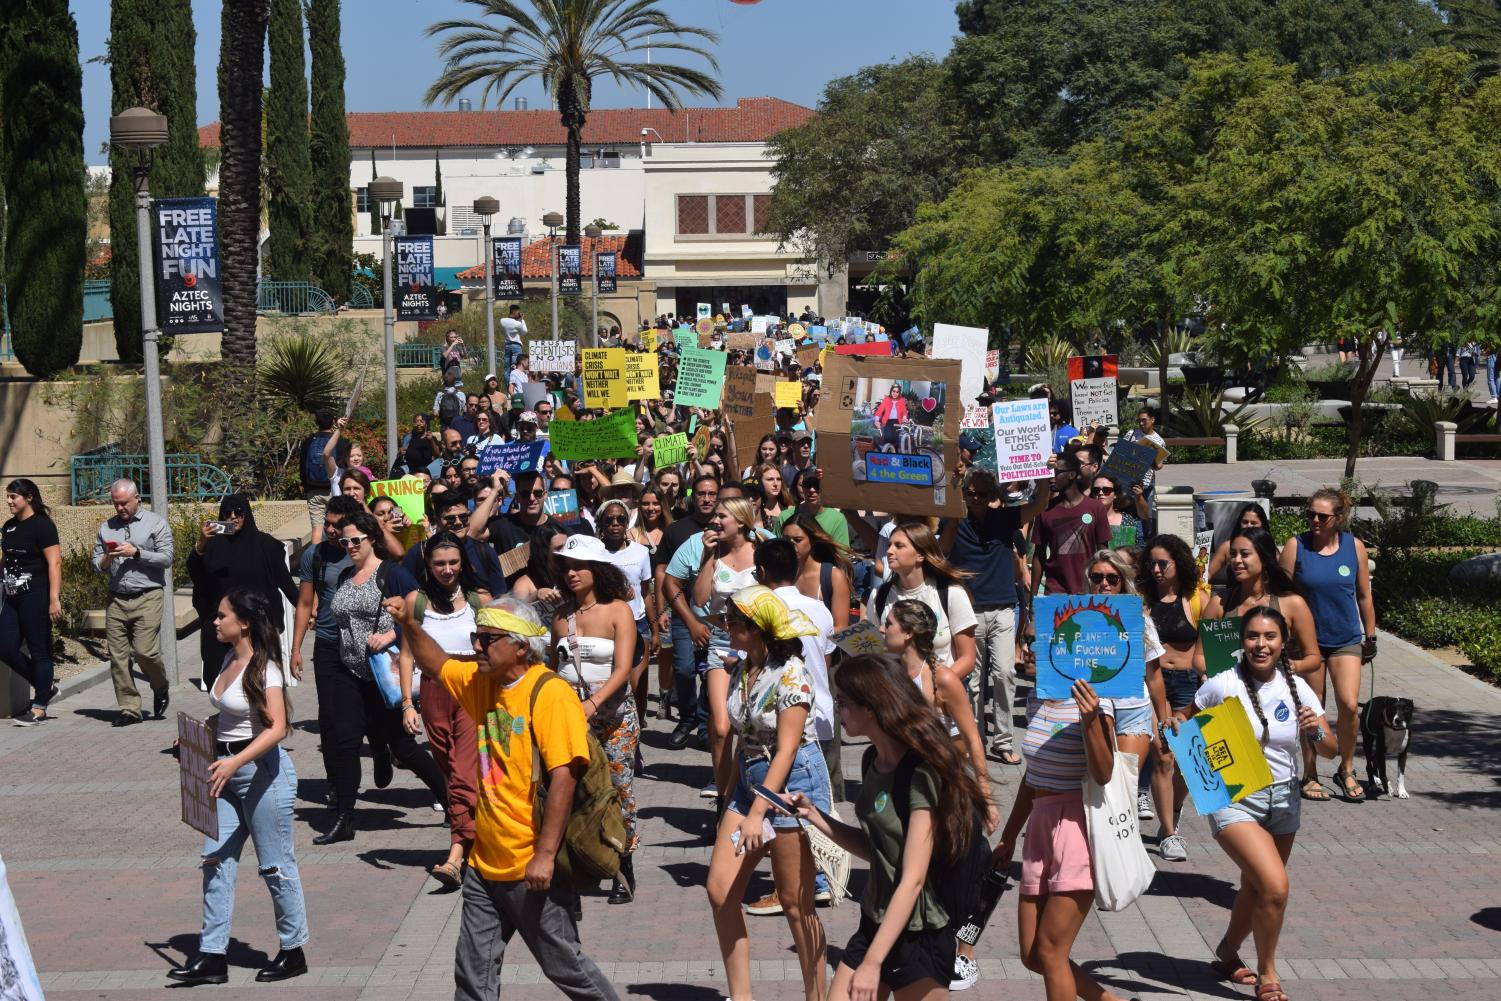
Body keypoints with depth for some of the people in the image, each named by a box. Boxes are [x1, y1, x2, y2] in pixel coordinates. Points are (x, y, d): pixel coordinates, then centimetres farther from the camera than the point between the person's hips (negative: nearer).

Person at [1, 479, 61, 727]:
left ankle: (39, 709, 5)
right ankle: (45, 687, 21)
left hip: (36, 597, -8)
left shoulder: (42, 525, -10)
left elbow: (54, 563, -16)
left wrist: (55, 599, -22)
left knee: (39, 651, -1)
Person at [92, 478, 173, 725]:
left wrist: (136, 553, -13)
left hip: (147, 598, -4)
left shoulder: (156, 523, 4)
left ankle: (161, 690, 15)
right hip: (115, 600, 4)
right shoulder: (106, 528, 16)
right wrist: (106, 559, -5)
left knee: (145, 651, -13)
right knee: (118, 656, 0)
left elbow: (166, 558, -5)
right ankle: (129, 708, 6)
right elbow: (96, 564, 17)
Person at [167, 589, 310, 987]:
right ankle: (212, 957, 8)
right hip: (229, 772, 9)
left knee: (275, 865, 2)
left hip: (262, 772, -9)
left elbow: (277, 727, -26)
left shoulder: (264, 669, -16)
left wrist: (235, 761, -36)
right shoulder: (229, 660, 9)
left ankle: (294, 951, 16)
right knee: (216, 860, 4)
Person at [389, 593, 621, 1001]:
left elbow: (563, 777, -23)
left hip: (532, 867, -7)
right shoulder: (481, 681, 7)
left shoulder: (550, 694, -17)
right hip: (485, 862, 7)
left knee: (562, 963, 5)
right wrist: (408, 625, 9)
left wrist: (545, 855, -25)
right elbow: (436, 665, 27)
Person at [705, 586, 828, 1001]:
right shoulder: (742, 671, 7)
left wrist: (757, 814, -22)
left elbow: (786, 752, -20)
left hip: (793, 784, -8)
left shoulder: (791, 675, -17)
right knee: (719, 890, 2)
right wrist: (731, 799, 16)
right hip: (750, 780, 8)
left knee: (794, 902, -1)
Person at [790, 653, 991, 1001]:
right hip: (875, 922, 8)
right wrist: (814, 816, 2)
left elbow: (913, 880, -22)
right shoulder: (875, 761, 5)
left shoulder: (920, 773, -19)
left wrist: (872, 962, -23)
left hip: (918, 934, -8)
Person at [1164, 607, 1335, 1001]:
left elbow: (1330, 751, 2)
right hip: (1235, 800, -5)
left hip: (1283, 799, 5)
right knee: (1275, 886, -19)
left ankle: (1228, 952, 45)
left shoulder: (1296, 688, -3)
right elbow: (1185, 716, 2)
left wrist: (1316, 732, -19)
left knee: (1256, 888, 18)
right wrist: (1176, 722, -20)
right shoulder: (1223, 685, -13)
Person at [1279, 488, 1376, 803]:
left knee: (1349, 705, -10)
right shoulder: (1295, 546, -6)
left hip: (1346, 639, 1)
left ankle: (1346, 771, 9)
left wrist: (1370, 636, 11)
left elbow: (1364, 595, 8)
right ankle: (1309, 774, 20)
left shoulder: (1354, 546, 0)